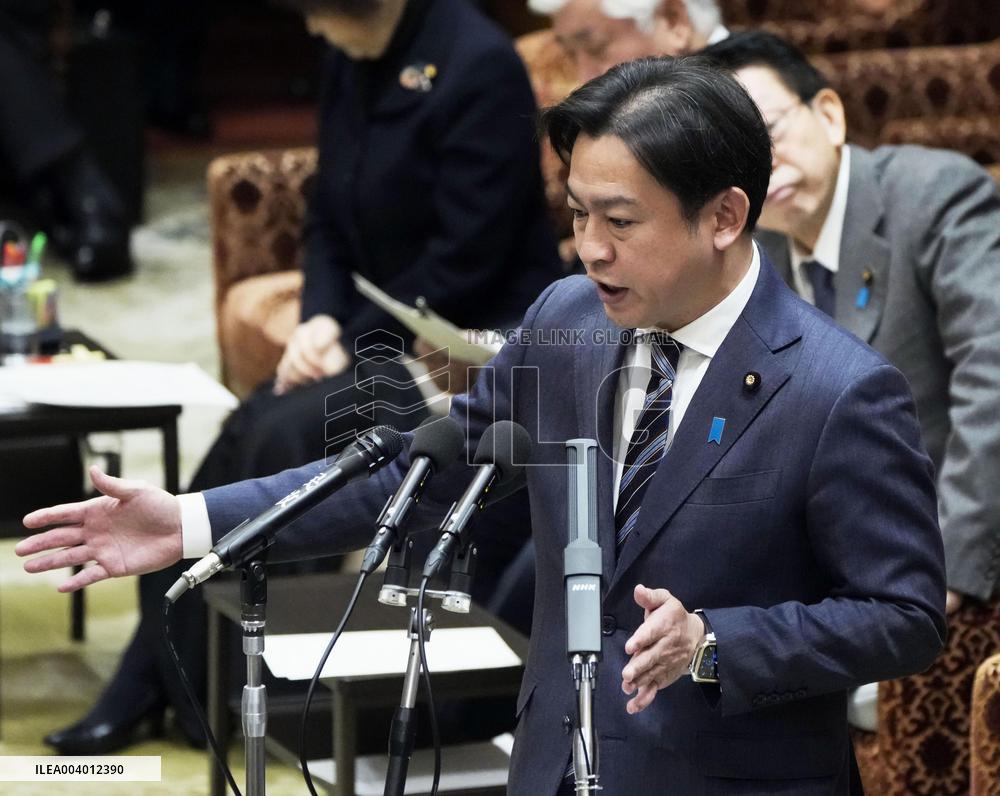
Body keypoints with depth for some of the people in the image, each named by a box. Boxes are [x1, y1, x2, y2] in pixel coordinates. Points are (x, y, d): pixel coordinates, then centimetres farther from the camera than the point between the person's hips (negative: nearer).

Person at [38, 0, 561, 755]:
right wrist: (321, 320, -5)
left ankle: (197, 692, -9)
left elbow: (465, 264, -20)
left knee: (292, 436, -23)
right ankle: (146, 683, -5)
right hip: (386, 331, 8)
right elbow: (330, 217, 12)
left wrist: (354, 342, -16)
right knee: (248, 432, -12)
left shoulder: (479, 67, -19)